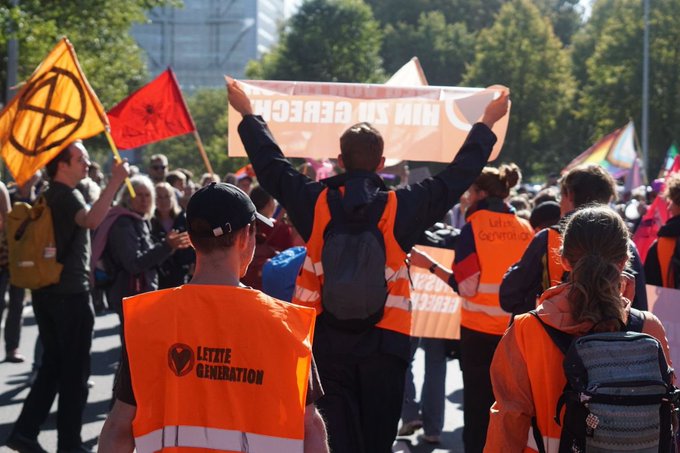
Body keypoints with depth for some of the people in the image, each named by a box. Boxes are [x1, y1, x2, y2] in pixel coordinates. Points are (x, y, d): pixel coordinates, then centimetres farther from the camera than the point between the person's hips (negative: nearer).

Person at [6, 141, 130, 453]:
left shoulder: (47, 196, 15)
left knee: (52, 365, 14)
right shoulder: (66, 196, -15)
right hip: (70, 294, -9)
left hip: (47, 292, 9)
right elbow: (91, 220, -37)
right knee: (75, 371, -1)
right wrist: (115, 182, -34)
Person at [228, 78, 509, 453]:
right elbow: (456, 177, 3)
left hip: (327, 339, 1)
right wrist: (486, 125, 17)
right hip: (384, 341, -1)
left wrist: (249, 116, 25)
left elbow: (270, 165, 10)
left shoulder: (315, 201, -4)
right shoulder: (401, 207, -7)